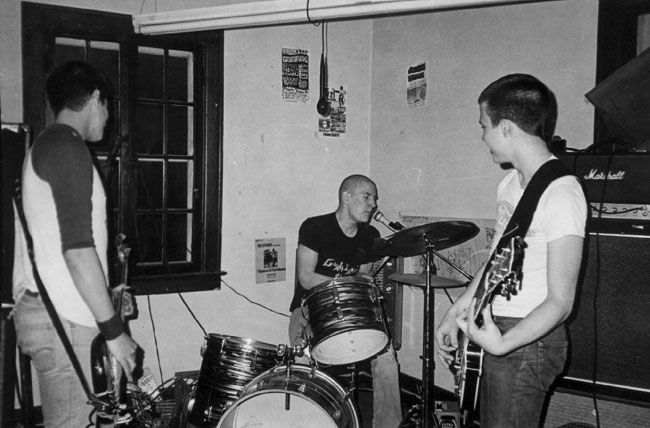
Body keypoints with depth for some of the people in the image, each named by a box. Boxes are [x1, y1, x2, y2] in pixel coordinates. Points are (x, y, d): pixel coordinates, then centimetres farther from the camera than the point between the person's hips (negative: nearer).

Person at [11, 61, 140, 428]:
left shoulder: (44, 146, 18)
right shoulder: (68, 149, -14)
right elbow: (77, 249, -21)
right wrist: (114, 330, -18)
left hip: (43, 309, 10)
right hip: (62, 319, -10)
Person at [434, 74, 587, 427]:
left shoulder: (560, 195, -21)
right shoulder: (511, 182, 7)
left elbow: (560, 302, -21)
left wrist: (502, 345, -30)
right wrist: (454, 314, 14)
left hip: (528, 338, -9)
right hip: (493, 329, 9)